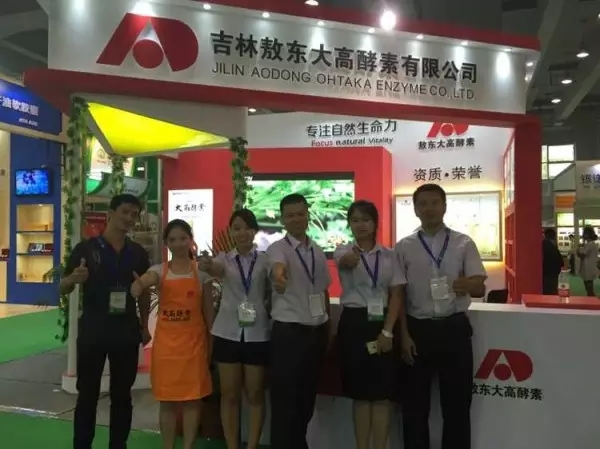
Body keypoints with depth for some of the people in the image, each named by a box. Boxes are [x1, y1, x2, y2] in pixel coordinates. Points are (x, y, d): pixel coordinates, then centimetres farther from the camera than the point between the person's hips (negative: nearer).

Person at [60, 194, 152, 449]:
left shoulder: (138, 253, 5)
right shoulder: (86, 248, -4)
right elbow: (63, 288, 0)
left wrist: (144, 326, 10)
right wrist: (74, 279, -22)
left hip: (126, 331, 3)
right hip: (92, 330, -2)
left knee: (122, 394, 11)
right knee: (87, 394, 6)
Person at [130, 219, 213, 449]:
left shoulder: (201, 271, 3)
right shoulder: (159, 270, 2)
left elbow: (208, 309, 5)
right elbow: (140, 286, -20)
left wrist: (211, 342, 3)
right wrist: (139, 285, -44)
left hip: (194, 340, 0)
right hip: (166, 340, 1)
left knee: (193, 398, 4)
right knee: (167, 399, 8)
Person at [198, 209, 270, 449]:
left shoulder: (265, 259, 2)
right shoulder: (224, 258, 3)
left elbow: (272, 293, 7)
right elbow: (216, 270, -21)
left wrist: (264, 308, -11)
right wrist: (207, 266, -43)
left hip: (257, 334, 0)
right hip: (228, 333, 1)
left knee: (255, 395, 8)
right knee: (229, 394, 8)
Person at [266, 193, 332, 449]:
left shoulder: (318, 252, 9)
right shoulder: (278, 248, -10)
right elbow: (278, 267, -34)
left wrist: (328, 329, 12)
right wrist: (279, 275, -57)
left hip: (317, 333, 6)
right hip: (288, 333, -6)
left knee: (307, 399, 18)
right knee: (284, 400, 2)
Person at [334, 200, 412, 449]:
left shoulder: (389, 255, 4)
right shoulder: (344, 251, 0)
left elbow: (396, 295, -1)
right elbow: (346, 262, -26)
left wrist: (387, 331, -11)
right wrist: (351, 258, -49)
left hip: (382, 323, 1)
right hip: (353, 323, -1)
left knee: (382, 393, 3)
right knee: (359, 392, 7)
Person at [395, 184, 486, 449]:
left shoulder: (464, 244, 1)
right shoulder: (404, 247, 2)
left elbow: (480, 289, -4)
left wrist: (467, 285, -28)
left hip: (454, 329, 0)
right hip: (417, 329, 1)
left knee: (457, 403, 11)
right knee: (415, 404, 12)